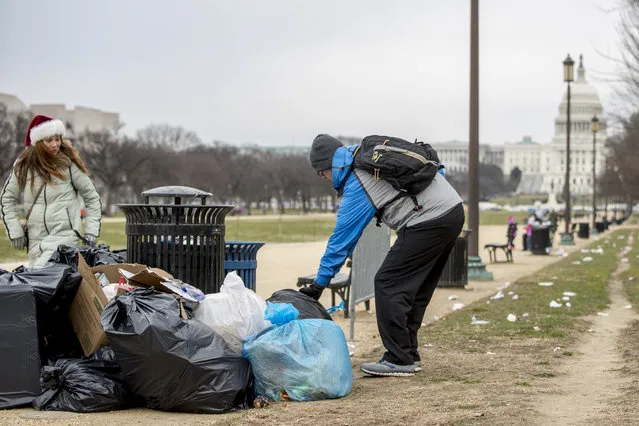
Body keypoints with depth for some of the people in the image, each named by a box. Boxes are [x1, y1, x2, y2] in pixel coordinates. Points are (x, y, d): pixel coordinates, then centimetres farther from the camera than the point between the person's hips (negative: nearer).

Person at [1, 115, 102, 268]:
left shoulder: (69, 163, -2)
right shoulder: (24, 165, 4)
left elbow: (92, 197, 7)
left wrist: (91, 231, 1)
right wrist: (15, 232, 6)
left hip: (65, 236, -4)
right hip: (35, 240, 4)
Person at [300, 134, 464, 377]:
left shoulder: (356, 188, -9)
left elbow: (340, 239, -7)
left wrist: (319, 284, -2)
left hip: (428, 221, -10)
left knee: (388, 284, -5)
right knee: (416, 289, 16)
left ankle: (399, 360, -5)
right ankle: (409, 354, 20)